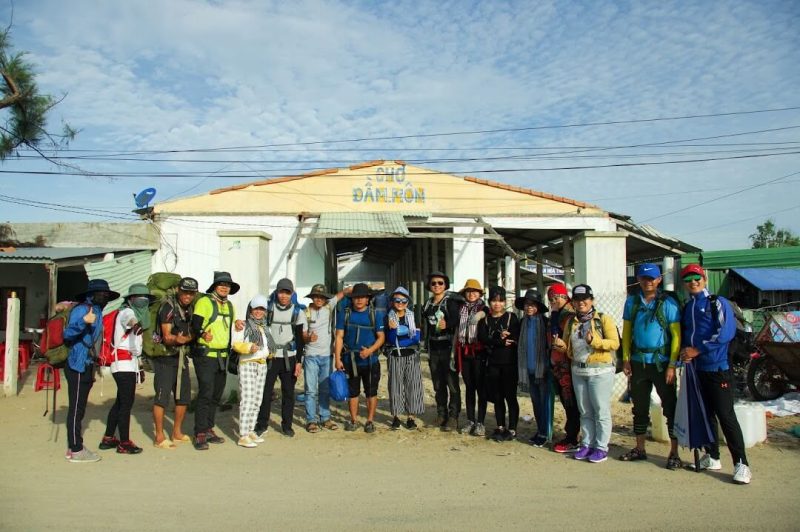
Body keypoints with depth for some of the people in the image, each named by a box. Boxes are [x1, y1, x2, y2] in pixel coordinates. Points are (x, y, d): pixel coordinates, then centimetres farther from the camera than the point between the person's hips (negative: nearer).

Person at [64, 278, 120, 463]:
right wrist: (84, 321, -39)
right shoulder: (82, 309, -12)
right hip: (78, 367, -9)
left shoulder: (97, 311, 14)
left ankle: (75, 447, 24)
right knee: (76, 409, -3)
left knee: (79, 409, 15)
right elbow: (68, 334, -23)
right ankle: (76, 451, 4)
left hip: (87, 367, 9)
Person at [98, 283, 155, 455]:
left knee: (121, 402, 15)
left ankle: (108, 439, 23)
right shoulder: (127, 311, -9)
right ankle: (124, 443, -3)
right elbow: (130, 319, -37)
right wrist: (135, 324, -58)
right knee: (126, 403, -7)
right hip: (124, 363, -10)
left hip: (129, 363, 10)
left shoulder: (138, 313, 20)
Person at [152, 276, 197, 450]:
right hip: (165, 358, -7)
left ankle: (177, 433, 25)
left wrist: (184, 339, -10)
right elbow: (167, 337, -21)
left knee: (184, 395, 12)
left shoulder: (192, 307, 6)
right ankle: (159, 437, 4)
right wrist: (177, 339, -40)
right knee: (162, 396, -6)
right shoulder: (168, 306, -15)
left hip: (182, 357, 7)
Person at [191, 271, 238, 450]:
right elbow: (195, 325, -14)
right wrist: (202, 334, -35)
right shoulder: (204, 302, -8)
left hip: (222, 356, 7)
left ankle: (208, 429, 23)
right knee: (205, 394, -10)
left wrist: (230, 352, 22)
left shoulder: (229, 305, 15)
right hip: (205, 356, -7)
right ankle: (200, 434, -3)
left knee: (216, 395, 12)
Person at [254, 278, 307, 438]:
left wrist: (299, 361, -3)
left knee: (288, 392, 5)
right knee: (265, 391, 0)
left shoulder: (298, 312, 2)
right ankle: (262, 424, 14)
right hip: (269, 357, 0)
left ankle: (287, 425, 17)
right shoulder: (268, 309, 1)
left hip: (289, 358, 0)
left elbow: (299, 338, 2)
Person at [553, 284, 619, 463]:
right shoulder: (571, 322, 11)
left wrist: (594, 341, -25)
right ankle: (587, 444, 19)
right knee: (585, 411, 11)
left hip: (600, 371, -5)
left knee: (601, 411, -1)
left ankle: (601, 447, 7)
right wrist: (562, 345, -3)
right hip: (578, 371, 5)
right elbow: (567, 346, 20)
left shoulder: (604, 319, -5)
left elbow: (615, 343, -12)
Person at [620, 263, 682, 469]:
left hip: (661, 363, -4)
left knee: (670, 408, 2)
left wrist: (672, 365, -13)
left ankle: (674, 453, 11)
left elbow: (676, 335, -8)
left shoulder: (668, 303, -6)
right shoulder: (632, 301, 6)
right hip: (638, 362, 4)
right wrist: (626, 359, 2)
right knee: (640, 408, 13)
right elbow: (626, 331, 9)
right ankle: (639, 449, 25)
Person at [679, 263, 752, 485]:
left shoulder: (718, 303, -4)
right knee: (705, 414, 12)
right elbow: (683, 334, 21)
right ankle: (712, 457, 23)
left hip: (717, 368, -6)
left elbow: (726, 332, -16)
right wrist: (684, 351, -1)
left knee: (726, 415, -7)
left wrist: (697, 350, -16)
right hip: (695, 369, 7)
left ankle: (741, 464, -1)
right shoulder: (686, 308, 16)